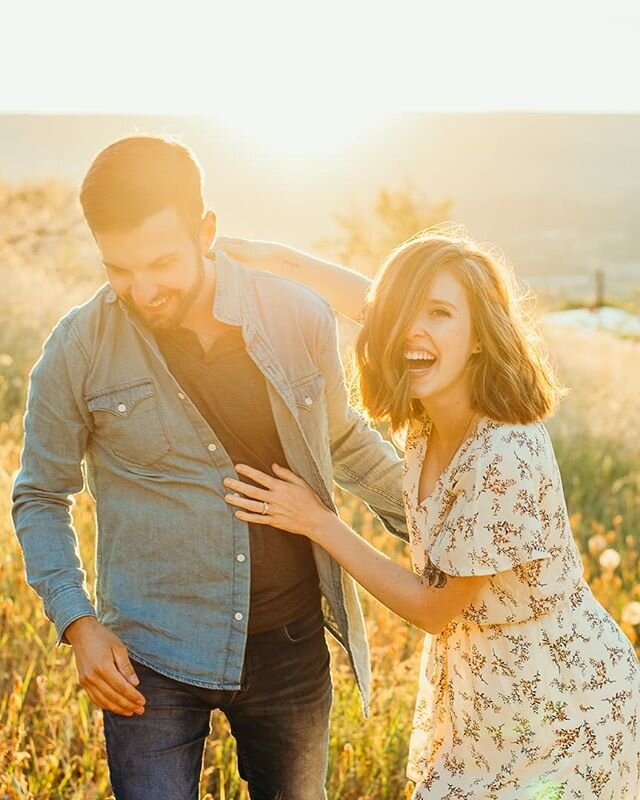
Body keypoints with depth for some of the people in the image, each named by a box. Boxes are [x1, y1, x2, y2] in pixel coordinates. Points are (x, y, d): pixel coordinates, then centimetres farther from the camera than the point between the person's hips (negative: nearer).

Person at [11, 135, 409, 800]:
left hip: (289, 645, 2)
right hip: (149, 659, -2)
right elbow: (40, 498, 2)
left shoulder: (299, 320, -6)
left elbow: (345, 442, 13)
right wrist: (78, 624, -8)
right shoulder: (79, 349, -10)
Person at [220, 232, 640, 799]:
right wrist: (275, 257, 1)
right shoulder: (428, 416, -10)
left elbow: (434, 609, -20)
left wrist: (318, 523, -18)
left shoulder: (506, 459, -32)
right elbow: (369, 301, 9)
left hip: (561, 704, -7)